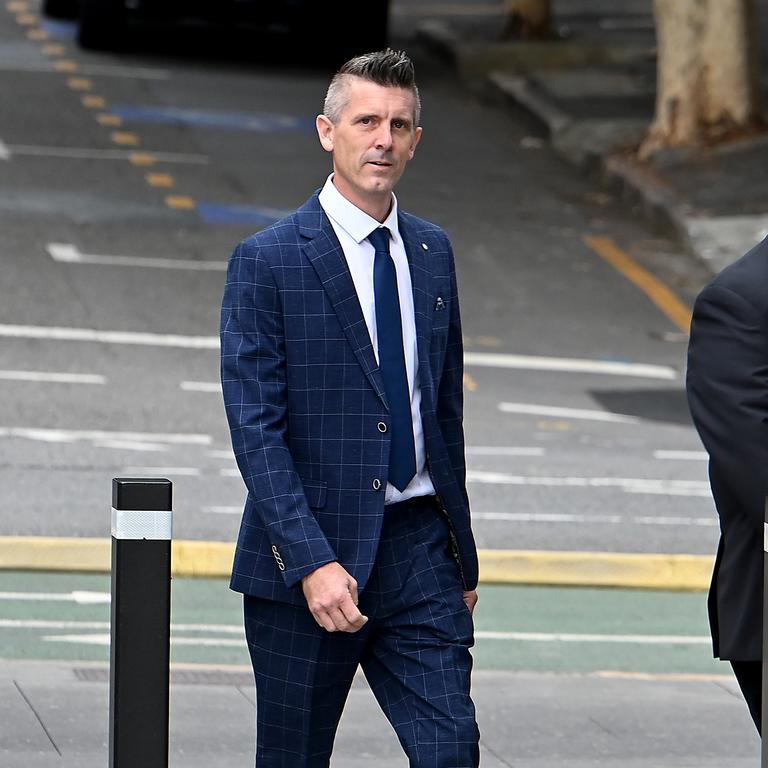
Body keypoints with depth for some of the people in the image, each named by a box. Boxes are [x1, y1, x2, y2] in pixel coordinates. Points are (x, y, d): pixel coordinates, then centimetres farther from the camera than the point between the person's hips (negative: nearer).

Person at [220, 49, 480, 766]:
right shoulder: (267, 261, -7)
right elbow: (255, 429, -13)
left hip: (419, 547, 4)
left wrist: (460, 554, 17)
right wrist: (312, 561, -22)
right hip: (308, 556, -4)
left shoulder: (432, 251, 11)